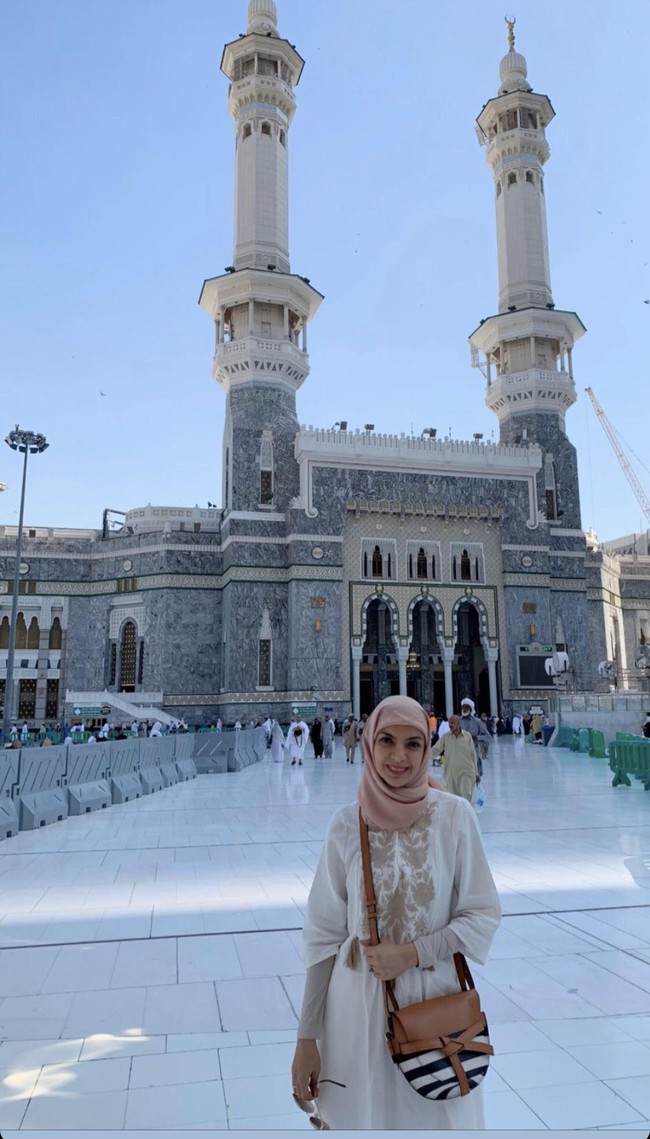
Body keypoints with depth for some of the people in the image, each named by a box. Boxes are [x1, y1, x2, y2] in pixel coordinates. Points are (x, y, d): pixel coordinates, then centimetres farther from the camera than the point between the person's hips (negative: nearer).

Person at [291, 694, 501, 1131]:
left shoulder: (454, 815, -10)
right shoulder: (347, 823, -8)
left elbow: (483, 914, -4)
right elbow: (323, 935, -2)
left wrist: (412, 953, -16)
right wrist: (307, 1037, 0)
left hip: (435, 1001, 0)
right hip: (359, 1006, 0)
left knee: (441, 1118, 15)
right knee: (365, 1116, 15)